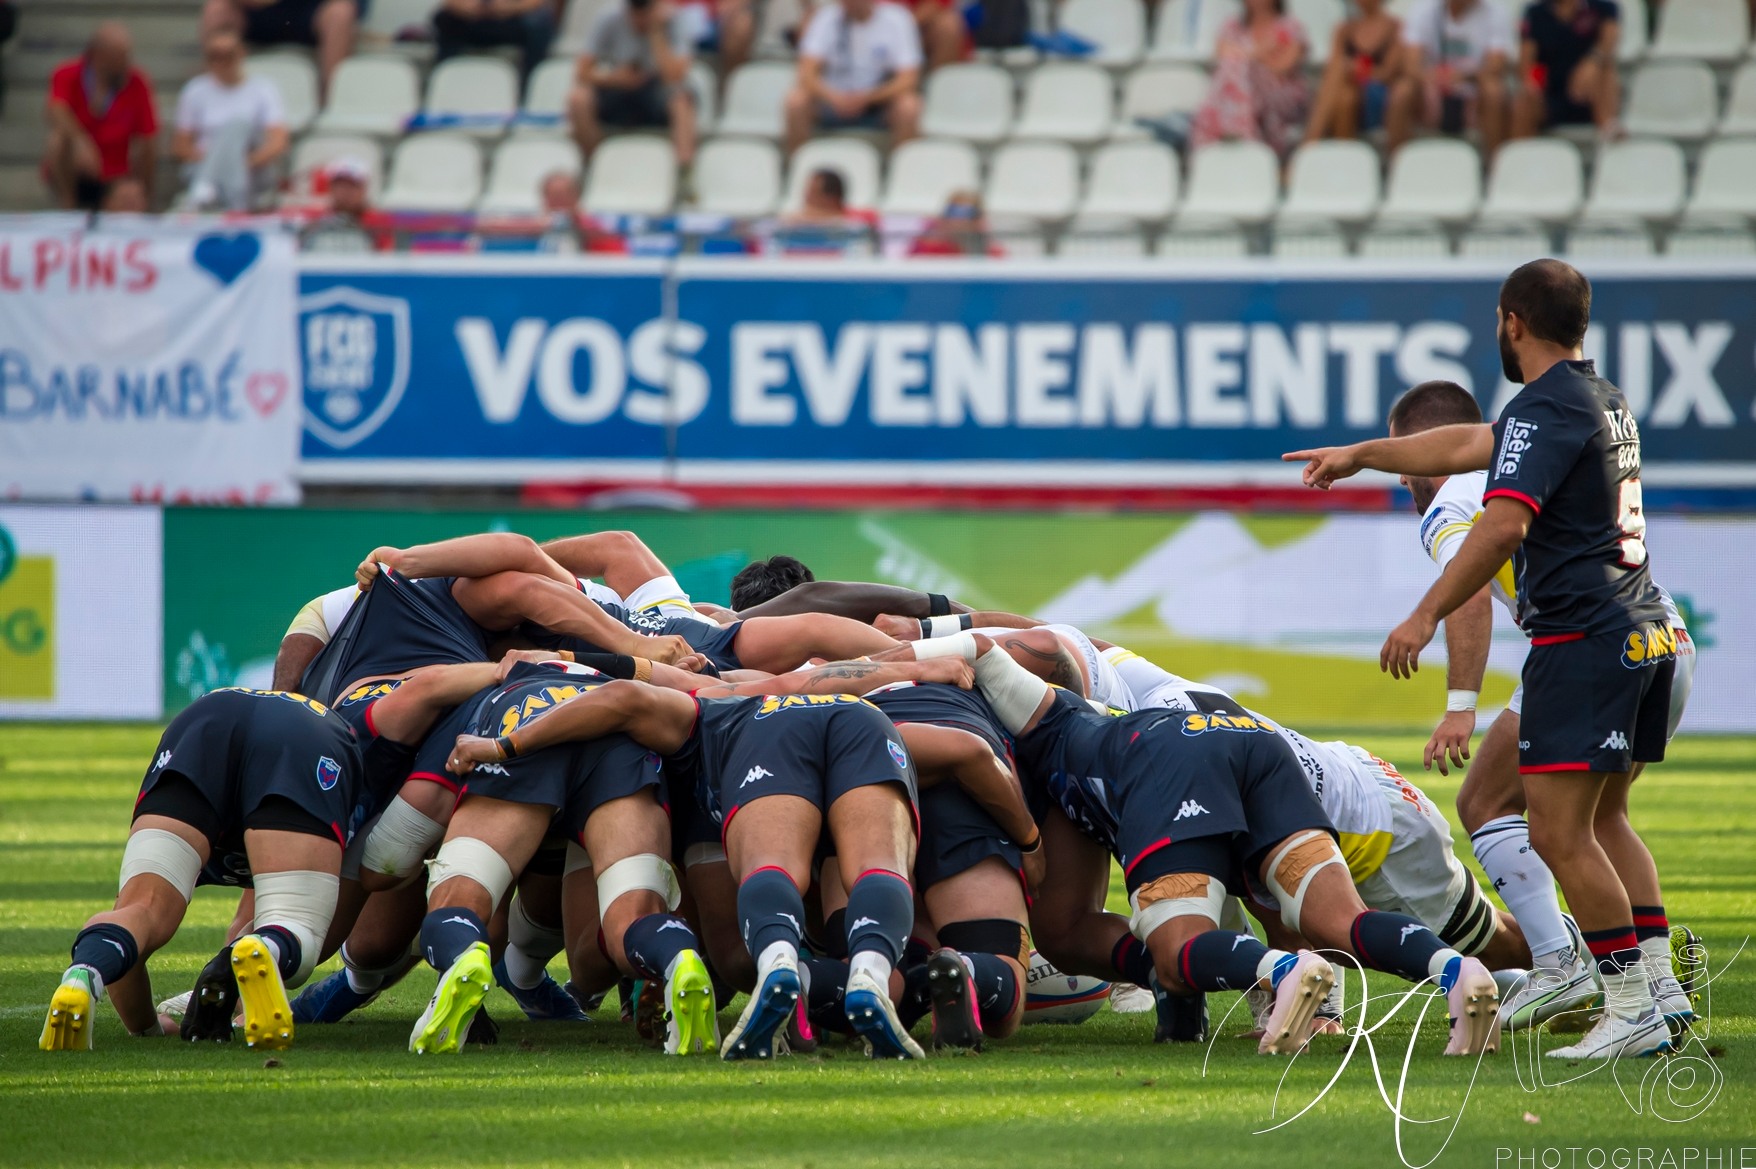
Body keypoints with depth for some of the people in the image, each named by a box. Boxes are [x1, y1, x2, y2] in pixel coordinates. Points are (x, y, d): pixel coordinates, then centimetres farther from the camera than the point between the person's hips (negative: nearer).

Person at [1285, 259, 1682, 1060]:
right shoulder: (1605, 402, 19)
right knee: (1602, 820, 18)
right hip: (1646, 631, 10)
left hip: (1584, 638, -10)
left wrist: (1427, 615, -24)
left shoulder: (1547, 408, -12)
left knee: (1560, 835, -8)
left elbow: (1505, 522, -25)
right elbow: (1468, 446, 31)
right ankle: (1659, 986, 12)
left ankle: (1633, 1008, -10)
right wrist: (1360, 455, 39)